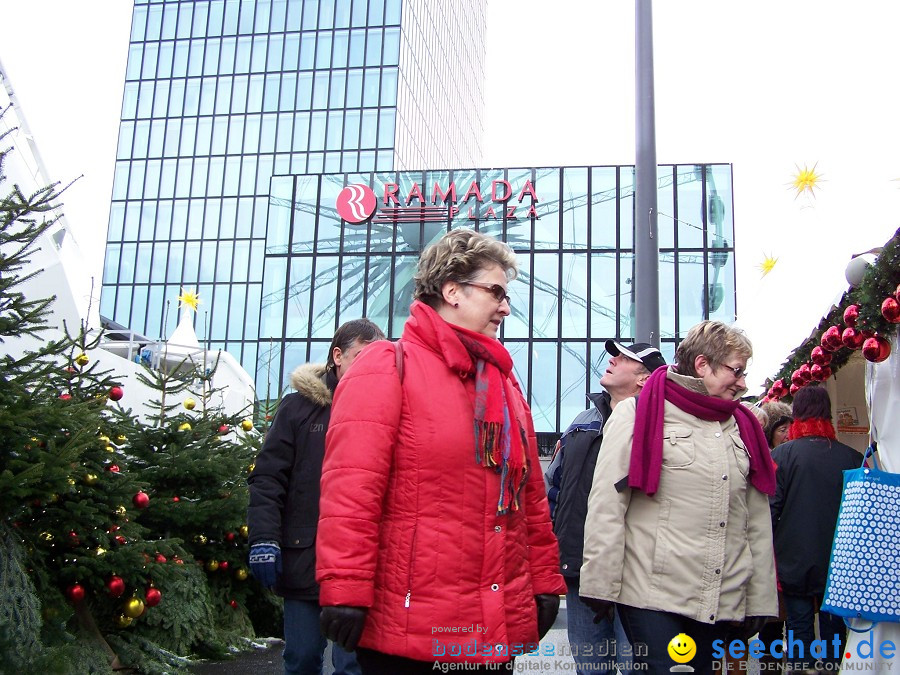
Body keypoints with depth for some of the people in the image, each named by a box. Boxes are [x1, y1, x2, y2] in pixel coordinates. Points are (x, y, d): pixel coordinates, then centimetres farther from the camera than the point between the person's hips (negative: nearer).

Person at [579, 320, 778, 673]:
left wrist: (759, 601, 12)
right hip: (653, 595, -5)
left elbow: (757, 524, 15)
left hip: (723, 604, 6)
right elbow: (606, 508, -8)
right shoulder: (638, 415, -2)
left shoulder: (743, 427, 16)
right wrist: (601, 587, -12)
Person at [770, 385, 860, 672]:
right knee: (835, 628, 13)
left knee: (800, 626, 6)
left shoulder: (782, 454, -11)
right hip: (840, 562, 2)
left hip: (795, 561, -2)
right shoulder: (852, 457, -4)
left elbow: (771, 508, -12)